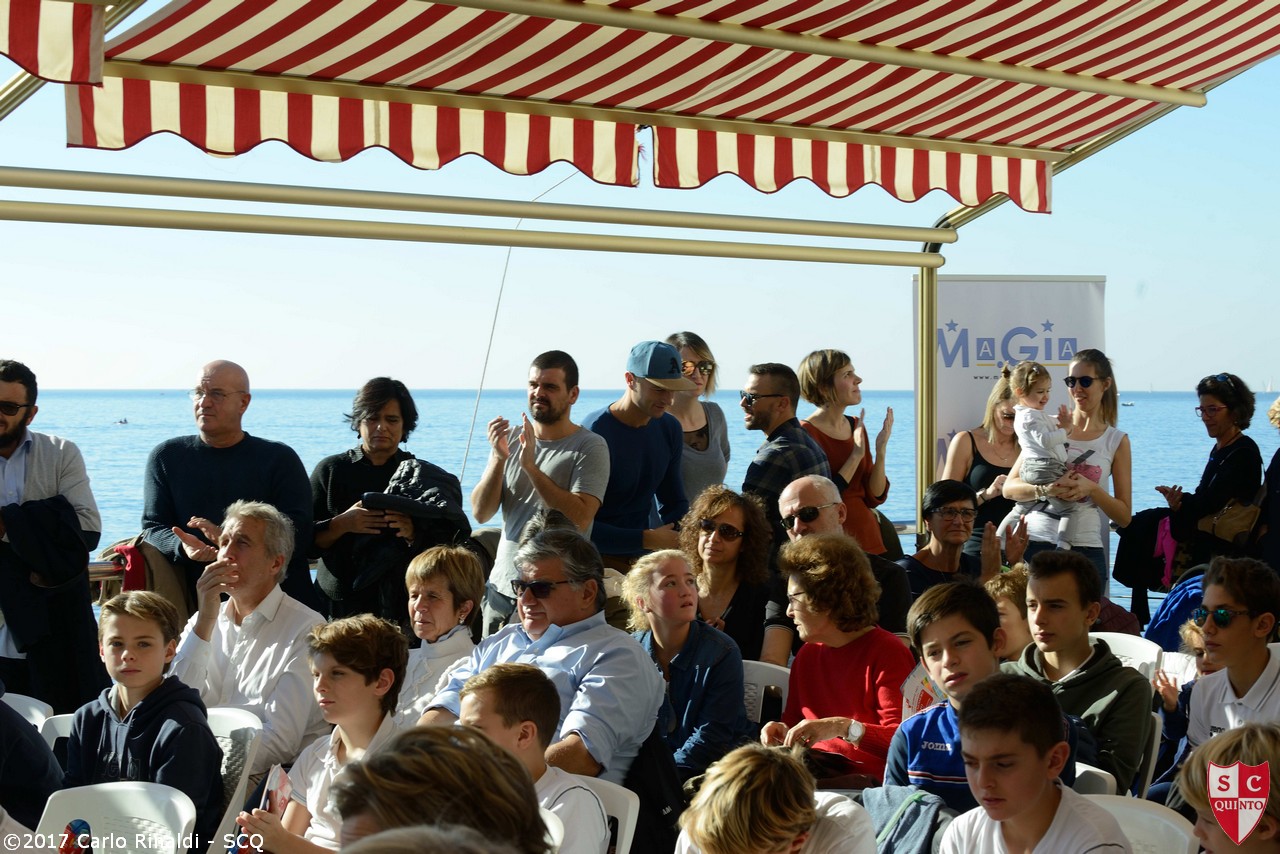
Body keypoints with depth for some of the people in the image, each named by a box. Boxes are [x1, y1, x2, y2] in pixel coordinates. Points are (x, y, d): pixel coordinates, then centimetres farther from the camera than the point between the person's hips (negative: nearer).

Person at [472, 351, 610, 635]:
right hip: (501, 587, 5)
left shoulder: (590, 447, -8)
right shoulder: (511, 438, 7)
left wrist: (530, 466, -23)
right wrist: (499, 458, -14)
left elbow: (580, 518, -21)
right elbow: (481, 514, 1)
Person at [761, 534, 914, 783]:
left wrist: (843, 727, -30)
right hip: (812, 773, 7)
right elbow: (794, 718, 25)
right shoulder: (808, 654, 16)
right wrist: (782, 731, 1)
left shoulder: (888, 653, -8)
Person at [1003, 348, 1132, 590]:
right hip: (1033, 543, 0)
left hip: (1084, 549, 0)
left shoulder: (1116, 441, 7)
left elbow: (1124, 516, 5)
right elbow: (1009, 488, 2)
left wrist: (1091, 489, -12)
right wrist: (1045, 489, -18)